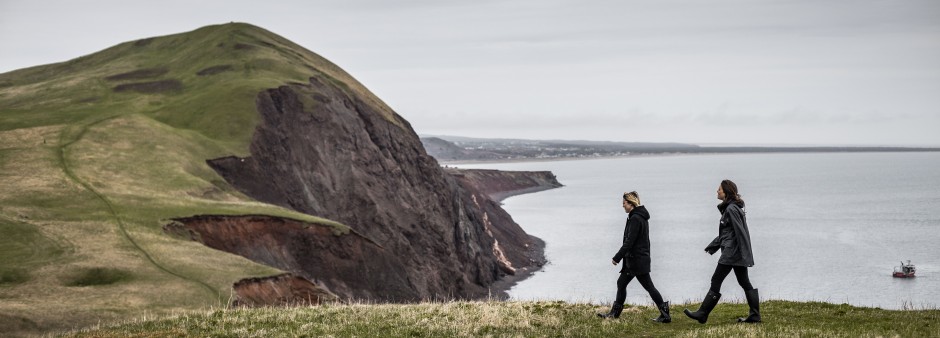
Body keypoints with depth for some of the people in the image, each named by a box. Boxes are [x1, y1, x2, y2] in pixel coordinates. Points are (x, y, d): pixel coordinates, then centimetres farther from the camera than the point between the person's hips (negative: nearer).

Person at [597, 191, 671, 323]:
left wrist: (617, 257, -18)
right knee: (621, 283, 14)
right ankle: (615, 312, 20)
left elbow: (629, 242, -21)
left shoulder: (635, 219, -18)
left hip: (637, 260, -10)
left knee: (648, 286, -5)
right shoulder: (642, 217, 13)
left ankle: (665, 315, -2)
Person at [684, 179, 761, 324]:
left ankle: (702, 314, 2)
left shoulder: (731, 209, -14)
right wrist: (712, 246, 27)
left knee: (716, 281, -3)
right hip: (738, 253, 10)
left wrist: (744, 254, -21)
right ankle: (754, 315, 9)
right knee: (745, 283, 9)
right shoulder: (728, 208, 16)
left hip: (732, 252, -10)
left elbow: (740, 232, -19)